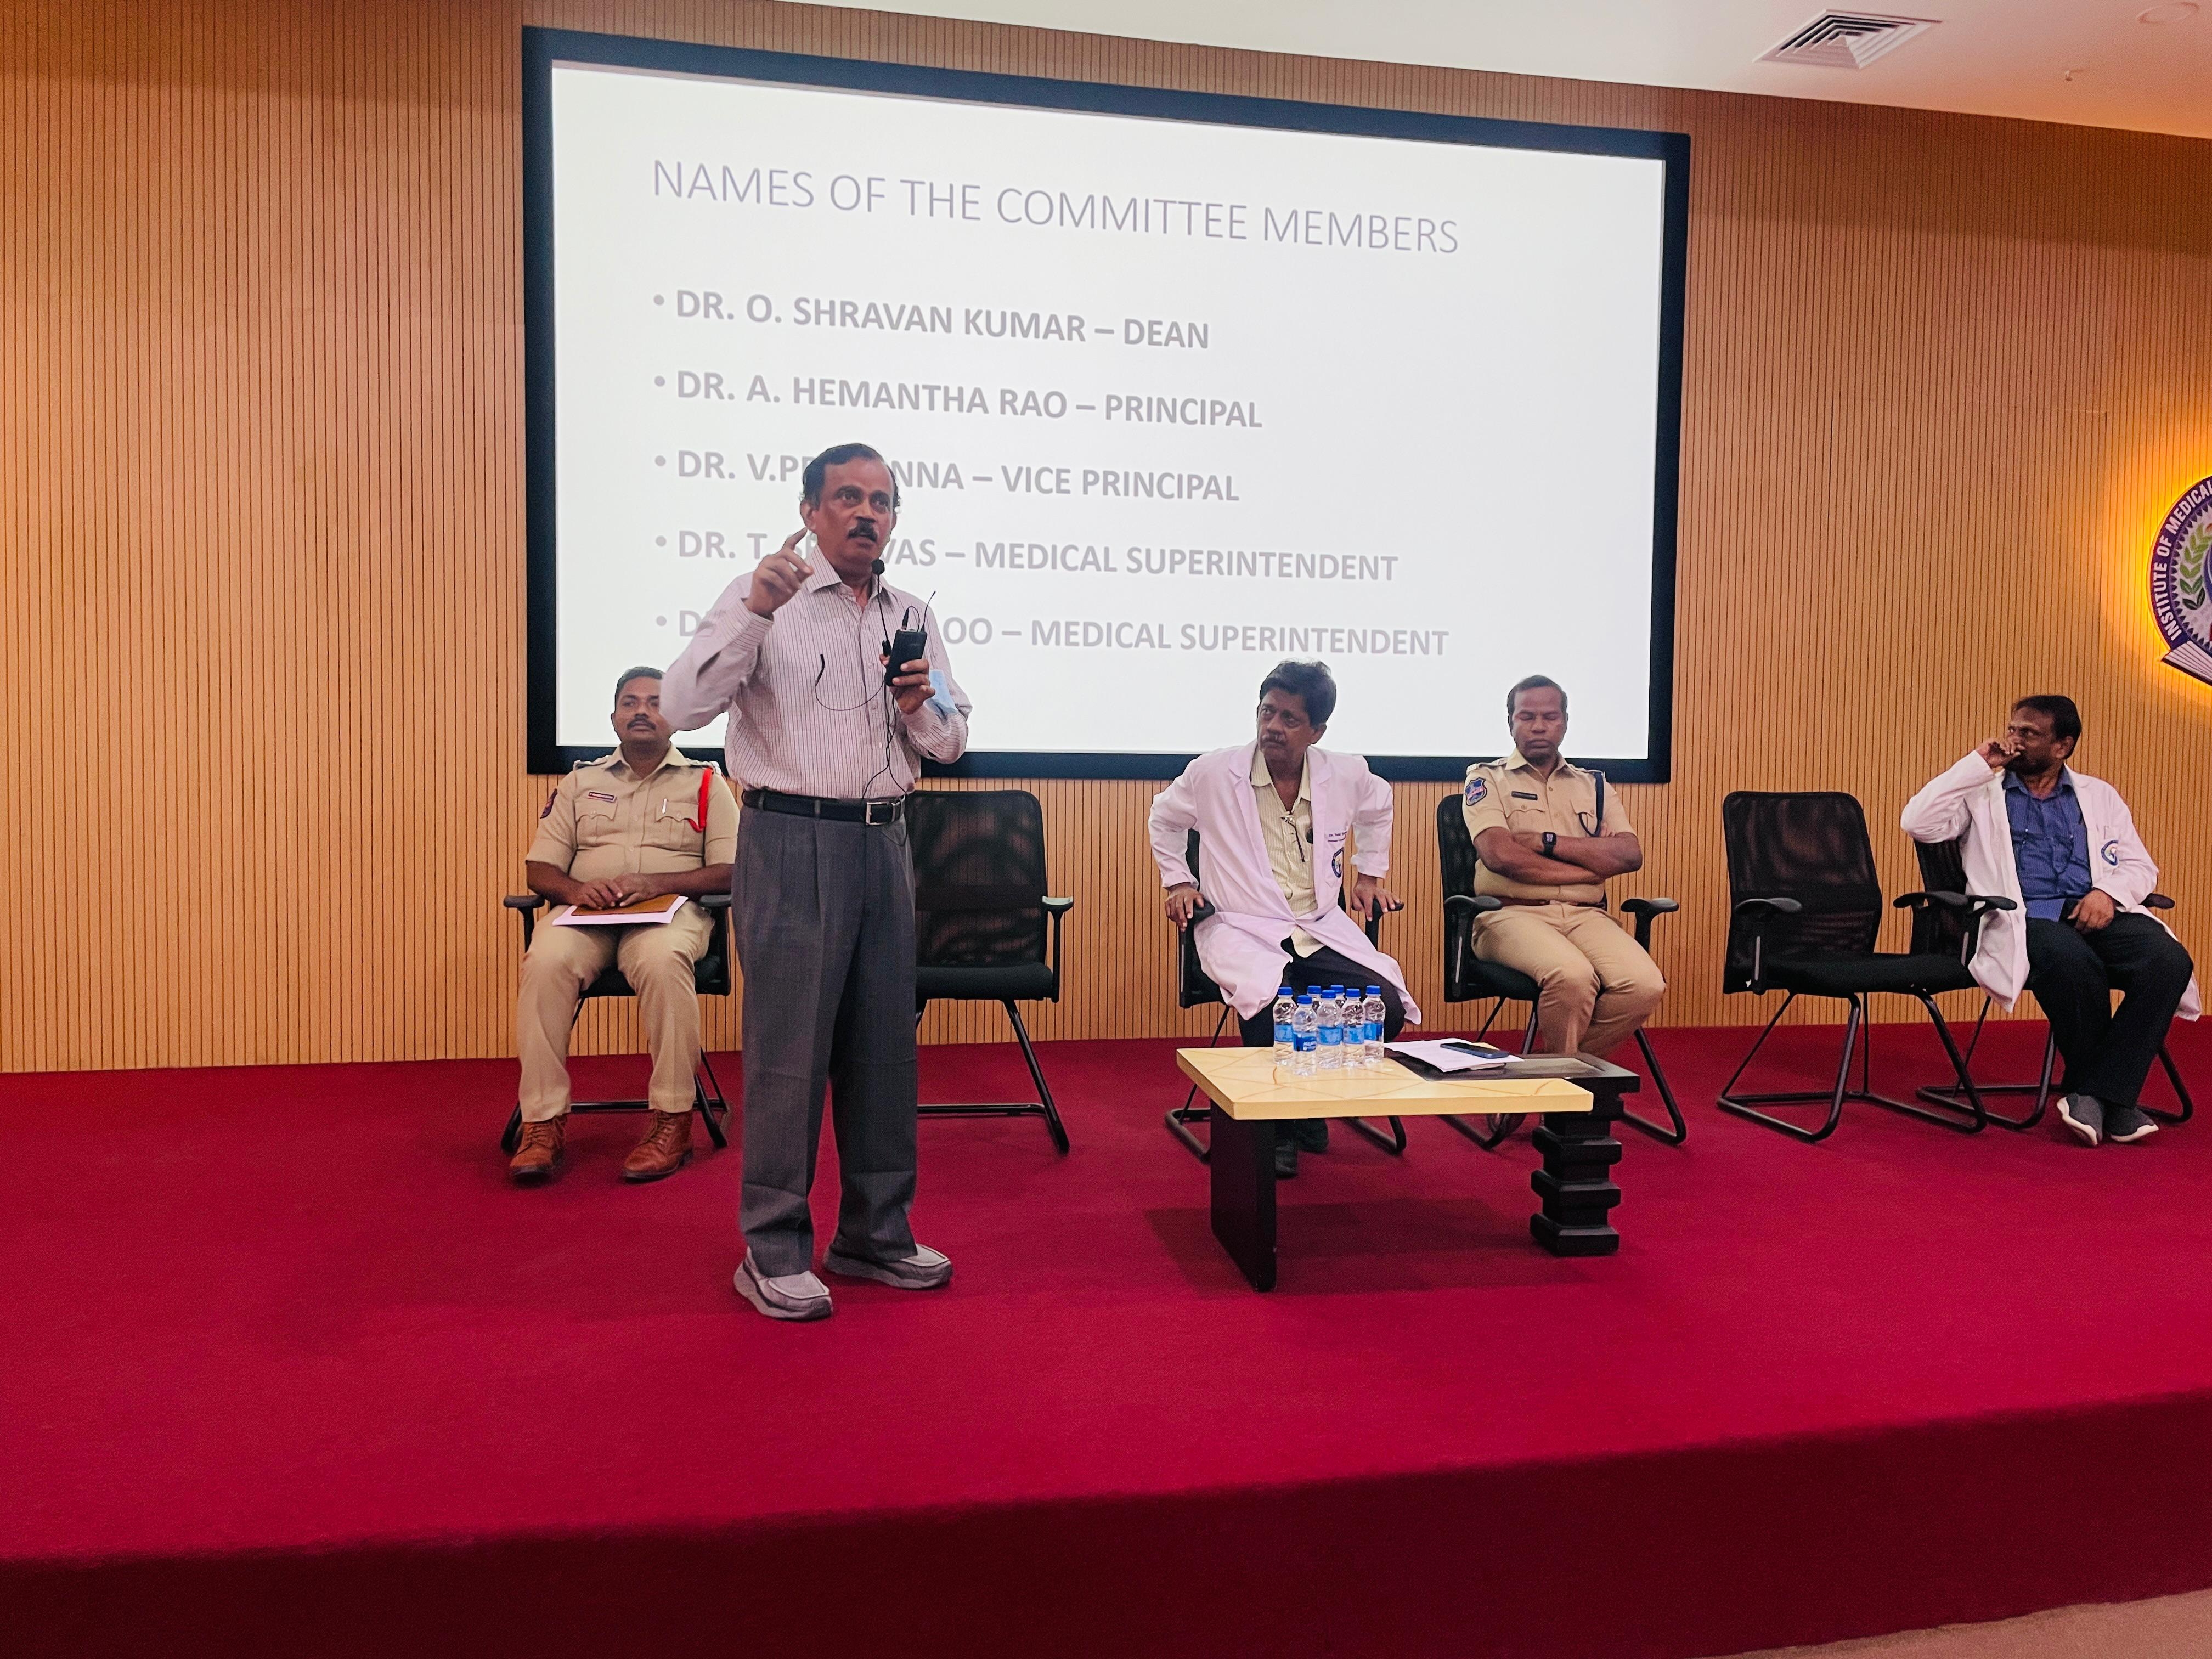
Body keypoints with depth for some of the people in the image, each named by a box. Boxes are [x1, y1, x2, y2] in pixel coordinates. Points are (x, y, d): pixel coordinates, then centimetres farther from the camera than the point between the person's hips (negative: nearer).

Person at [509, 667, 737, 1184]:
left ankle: (672, 1121, -29)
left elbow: (728, 871, 2)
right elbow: (539, 869, 15)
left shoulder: (705, 783, 13)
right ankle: (543, 1122, -27)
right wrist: (576, 889, -9)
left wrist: (653, 882, -14)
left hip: (669, 910, -2)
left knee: (662, 962, -37)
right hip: (585, 911, 2)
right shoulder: (581, 781, 21)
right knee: (546, 962, -32)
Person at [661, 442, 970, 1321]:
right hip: (792, 842, -5)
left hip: (884, 842, 6)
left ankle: (875, 1232, 23)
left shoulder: (911, 615, 14)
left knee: (884, 1042, 10)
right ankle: (774, 1250, 10)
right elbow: (684, 704, -14)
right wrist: (754, 609, -24)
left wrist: (922, 705, -6)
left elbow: (950, 742, 16)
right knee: (789, 1046, -3)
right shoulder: (764, 598, -2)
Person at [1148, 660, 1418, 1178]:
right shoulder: (1213, 773, -5)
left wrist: (1370, 873, 23)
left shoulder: (1347, 775, 3)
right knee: (1275, 1007, -36)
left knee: (1387, 1004, -22)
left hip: (1321, 929, 4)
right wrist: (1177, 880, 8)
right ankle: (1278, 1129, -9)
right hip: (1242, 929, -3)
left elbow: (1379, 806, 28)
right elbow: (1165, 817, 16)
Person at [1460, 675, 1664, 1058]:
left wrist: (1547, 841, -6)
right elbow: (1500, 855, -10)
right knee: (1571, 976, -35)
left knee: (1645, 986, -25)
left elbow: (1631, 855, 4)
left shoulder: (1594, 785, 20)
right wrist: (1592, 867, -2)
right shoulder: (1487, 779, 9)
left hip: (1586, 915, 4)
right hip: (1513, 913, -4)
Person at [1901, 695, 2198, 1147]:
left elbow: (2139, 866, 16)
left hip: (2095, 914, 4)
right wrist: (1979, 764, -2)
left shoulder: (2099, 795, 23)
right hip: (2023, 920, -4)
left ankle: (2094, 1094, -22)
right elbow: (1919, 823, -5)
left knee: (2169, 960, -28)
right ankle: (2112, 1098, -15)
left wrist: (2109, 892, -8)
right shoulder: (1982, 793, 14)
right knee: (2074, 962, -37)